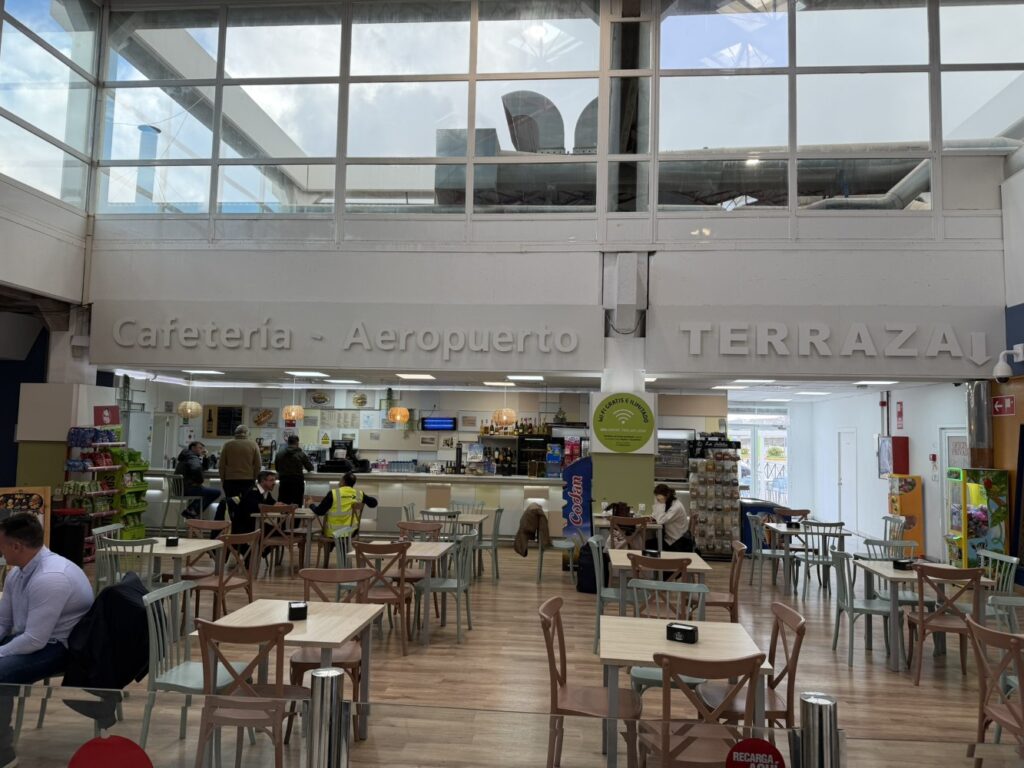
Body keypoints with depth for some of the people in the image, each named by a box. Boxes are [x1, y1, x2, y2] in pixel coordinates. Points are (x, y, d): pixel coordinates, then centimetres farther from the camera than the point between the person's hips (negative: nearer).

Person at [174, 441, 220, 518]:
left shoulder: (189, 456, 22)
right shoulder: (192, 457, -11)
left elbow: (205, 467, 27)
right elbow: (196, 469, -34)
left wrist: (205, 457, 11)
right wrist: (200, 481, -18)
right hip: (187, 488, -11)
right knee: (216, 493, -12)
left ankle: (190, 510, 21)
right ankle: (194, 511, -4)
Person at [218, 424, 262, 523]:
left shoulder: (228, 444, 1)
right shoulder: (253, 444, -1)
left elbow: (221, 465, 4)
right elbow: (258, 465, -1)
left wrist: (222, 479, 13)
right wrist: (254, 478, 10)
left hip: (230, 480, 1)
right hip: (248, 480, 0)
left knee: (231, 507, 5)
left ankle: (233, 529, 4)